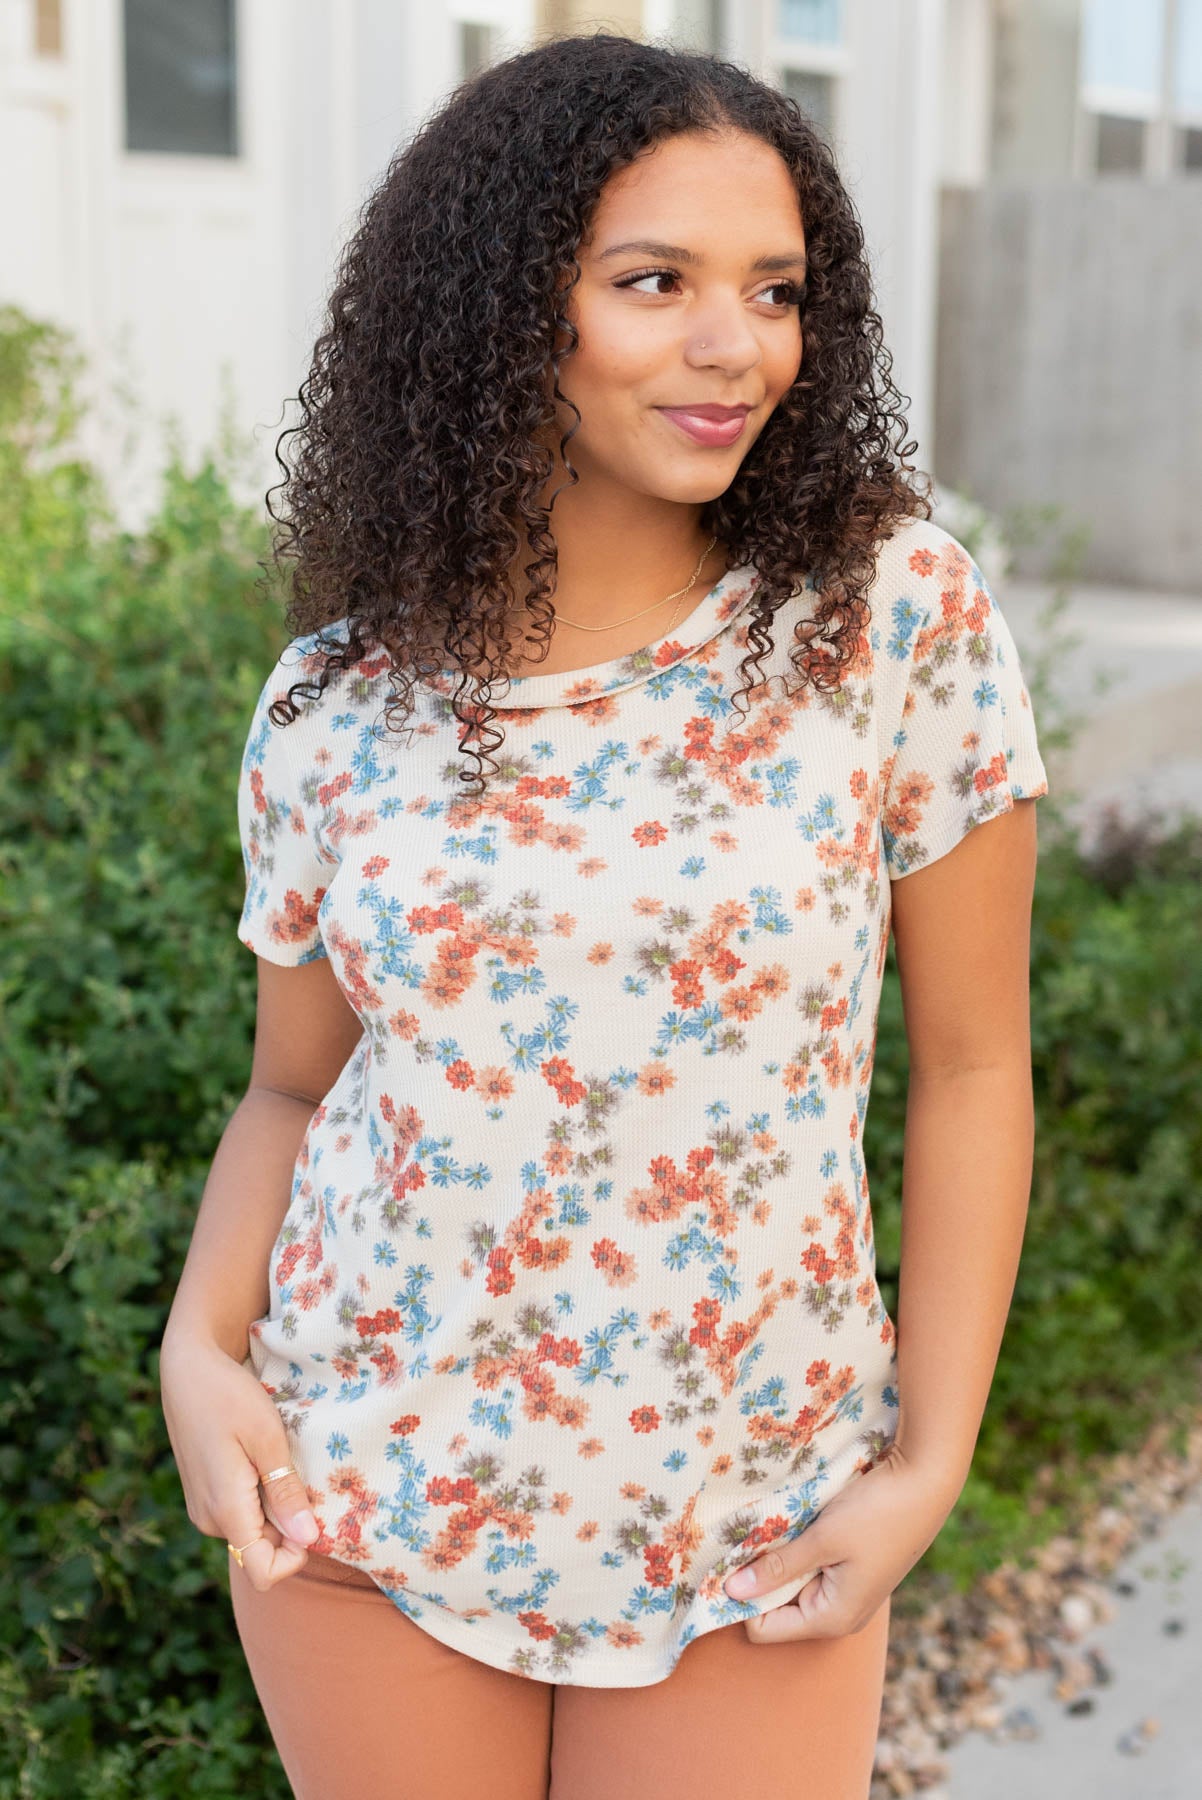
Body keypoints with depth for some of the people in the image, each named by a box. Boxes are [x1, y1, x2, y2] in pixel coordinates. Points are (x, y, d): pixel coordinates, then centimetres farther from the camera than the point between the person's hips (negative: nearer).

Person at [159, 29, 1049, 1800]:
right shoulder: (335, 704, -5)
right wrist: (200, 1346, -9)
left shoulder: (898, 610, -11)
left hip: (751, 1529, -1)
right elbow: (294, 1087, 7)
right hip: (365, 1485, 2)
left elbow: (973, 1060, -6)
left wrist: (930, 1462, -9)